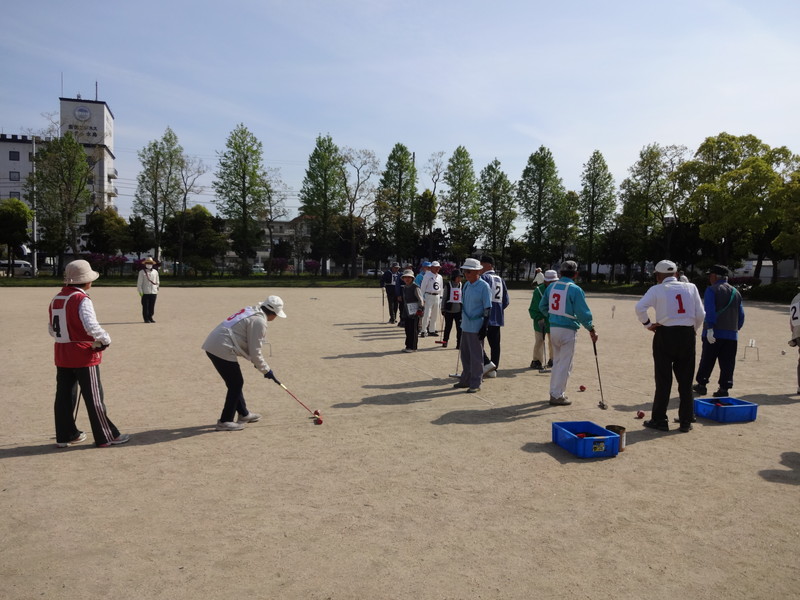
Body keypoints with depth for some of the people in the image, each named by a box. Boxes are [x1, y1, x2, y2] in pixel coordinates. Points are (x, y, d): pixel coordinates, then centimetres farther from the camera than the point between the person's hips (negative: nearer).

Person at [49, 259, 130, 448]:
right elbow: (91, 325, -28)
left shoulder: (56, 299, 8)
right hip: (84, 355, -7)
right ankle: (106, 437, 8)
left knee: (64, 395, 14)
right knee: (94, 397, 0)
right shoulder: (82, 299, -16)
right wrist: (105, 339, -13)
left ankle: (65, 435, 24)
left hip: (62, 355, 8)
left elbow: (52, 329, 16)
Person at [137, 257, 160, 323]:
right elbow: (139, 282, -2)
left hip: (153, 292, 3)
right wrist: (140, 291, -8)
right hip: (145, 292, -3)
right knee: (145, 306, -1)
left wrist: (157, 289, 12)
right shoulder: (142, 272, 1)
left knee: (152, 306, 5)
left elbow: (157, 282, 19)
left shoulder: (155, 272, 12)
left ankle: (150, 317, 15)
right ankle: (146, 319, 5)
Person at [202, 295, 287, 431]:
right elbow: (255, 351, -11)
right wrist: (266, 370, 1)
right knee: (236, 384, 2)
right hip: (223, 349, -10)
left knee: (235, 383, 20)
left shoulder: (250, 311, 18)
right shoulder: (259, 321, -12)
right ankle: (225, 421, 7)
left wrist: (257, 362, 22)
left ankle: (244, 414, 33)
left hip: (212, 345, 10)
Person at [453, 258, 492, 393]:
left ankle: (475, 383, 9)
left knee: (476, 356, 0)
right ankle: (466, 380, 28)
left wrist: (484, 326, -17)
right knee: (465, 354, 16)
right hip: (465, 325, 8)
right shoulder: (466, 285, 9)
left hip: (476, 326, -7)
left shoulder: (483, 286, -12)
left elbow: (487, 308, -13)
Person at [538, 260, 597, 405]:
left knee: (557, 362, 20)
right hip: (568, 330, -6)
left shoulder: (551, 286, 4)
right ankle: (557, 396, 7)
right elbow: (582, 312, -16)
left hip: (553, 328, 7)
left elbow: (542, 306, 12)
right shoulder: (575, 289, -15)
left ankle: (555, 392, 27)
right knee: (565, 364, 3)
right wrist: (591, 329, -6)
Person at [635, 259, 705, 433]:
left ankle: (659, 420, 11)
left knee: (663, 380, 6)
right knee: (685, 381, 11)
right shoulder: (691, 287, 5)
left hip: (665, 335, -2)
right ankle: (686, 421, 18)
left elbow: (640, 307, -18)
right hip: (687, 335, 3)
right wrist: (692, 330, 17)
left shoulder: (657, 289, -3)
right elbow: (700, 314, 2)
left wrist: (648, 324, -4)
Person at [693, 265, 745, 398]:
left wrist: (709, 328, -20)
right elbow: (741, 315, 14)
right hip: (732, 334, 4)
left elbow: (710, 311, -16)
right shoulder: (736, 292, 14)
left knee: (707, 360, 6)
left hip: (714, 332, -4)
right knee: (727, 363, 5)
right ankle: (724, 388, 3)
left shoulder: (711, 290, -4)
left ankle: (701, 384, 14)